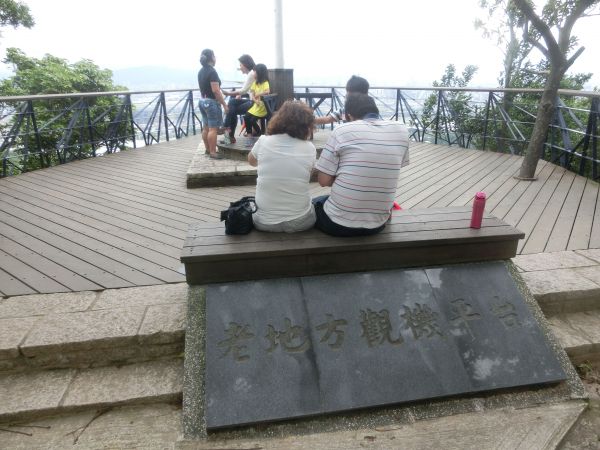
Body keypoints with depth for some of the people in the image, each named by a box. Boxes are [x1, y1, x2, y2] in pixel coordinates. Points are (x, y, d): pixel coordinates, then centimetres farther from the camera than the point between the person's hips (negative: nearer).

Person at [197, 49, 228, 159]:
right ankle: (213, 152, -4)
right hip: (211, 102, -9)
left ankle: (208, 150, 21)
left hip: (202, 101, 9)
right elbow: (215, 90, -21)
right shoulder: (212, 72, -16)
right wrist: (224, 104, -17)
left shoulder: (201, 71, 11)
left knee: (206, 127, 13)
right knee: (213, 128, -6)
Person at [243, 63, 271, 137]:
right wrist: (255, 100, -17)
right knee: (246, 117, -4)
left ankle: (259, 132, 11)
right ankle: (249, 133, 11)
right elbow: (251, 93, 3)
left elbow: (267, 91, -34)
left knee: (252, 120, -14)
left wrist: (258, 94, -21)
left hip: (263, 106, -7)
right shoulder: (255, 82, 9)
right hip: (256, 105, 7)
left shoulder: (265, 83, -15)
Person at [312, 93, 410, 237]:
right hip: (378, 225, 4)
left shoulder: (342, 131, -11)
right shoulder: (401, 130, 1)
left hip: (338, 223, -4)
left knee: (313, 204, 30)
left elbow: (324, 180, -8)